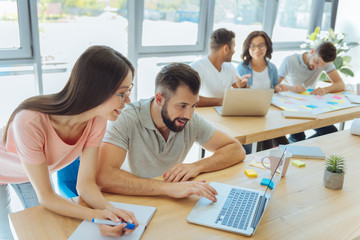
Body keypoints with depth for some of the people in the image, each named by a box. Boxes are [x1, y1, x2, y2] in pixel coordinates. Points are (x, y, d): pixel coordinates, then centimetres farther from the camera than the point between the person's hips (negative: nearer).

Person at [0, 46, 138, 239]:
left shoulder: (97, 121, -26)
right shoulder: (30, 122, -43)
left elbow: (85, 183, -22)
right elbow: (45, 196, -34)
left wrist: (108, 208, -42)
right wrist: (94, 215, -48)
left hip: (37, 171, 4)